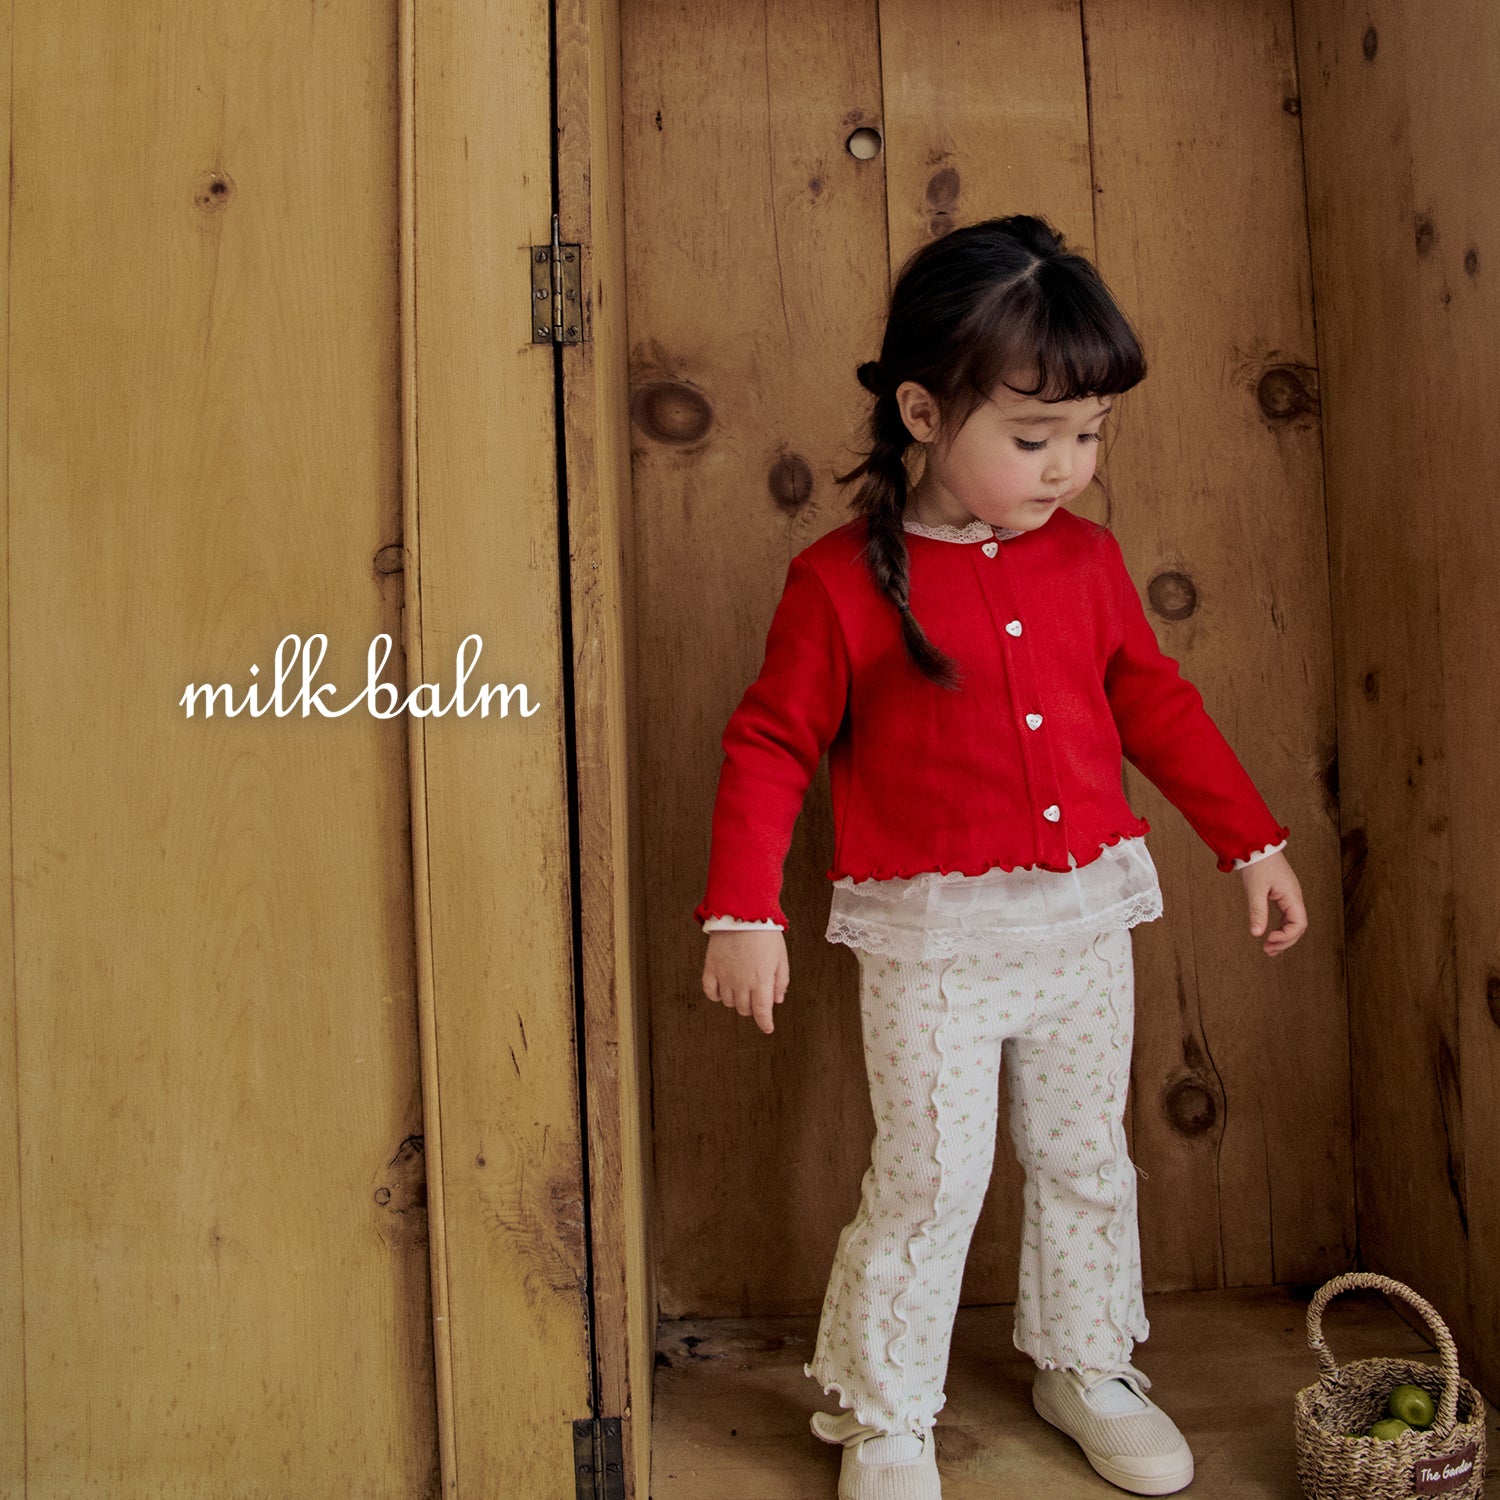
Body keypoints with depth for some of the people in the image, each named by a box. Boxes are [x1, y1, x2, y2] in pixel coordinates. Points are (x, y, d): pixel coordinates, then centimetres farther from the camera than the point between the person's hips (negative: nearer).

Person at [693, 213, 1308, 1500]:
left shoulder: (1088, 559, 2)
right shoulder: (843, 580, -12)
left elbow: (1155, 704, 12)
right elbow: (771, 745, -9)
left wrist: (1252, 840, 13)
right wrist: (744, 912, -15)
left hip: (1085, 925, 5)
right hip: (932, 944, -5)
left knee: (1087, 1163, 18)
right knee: (928, 1184, 1)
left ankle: (1086, 1368, 41)